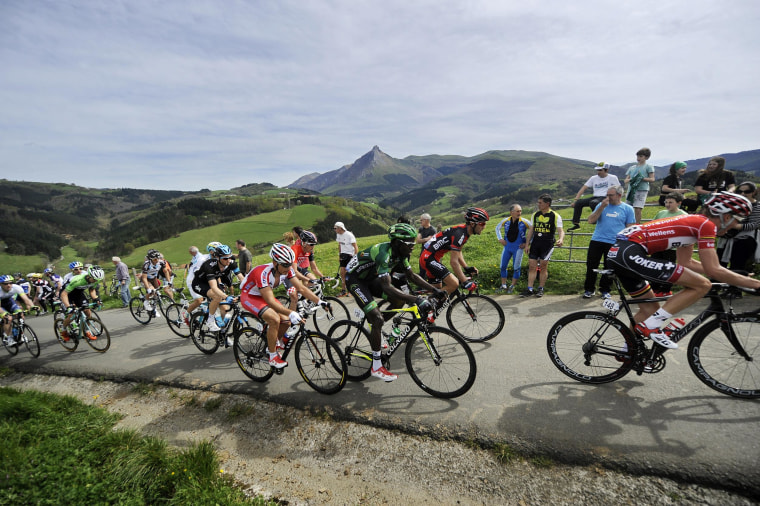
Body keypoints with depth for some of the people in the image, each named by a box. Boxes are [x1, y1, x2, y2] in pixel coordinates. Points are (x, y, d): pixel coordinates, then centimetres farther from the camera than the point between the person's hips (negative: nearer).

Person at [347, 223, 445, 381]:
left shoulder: (399, 252, -8)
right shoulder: (384, 253, -34)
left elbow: (412, 275, 3)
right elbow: (387, 288, -42)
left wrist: (434, 289, -6)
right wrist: (417, 300, -48)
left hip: (370, 278, 8)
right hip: (355, 279, -8)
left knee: (399, 300, -1)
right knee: (377, 318, -17)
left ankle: (374, 326, 20)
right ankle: (377, 367, -4)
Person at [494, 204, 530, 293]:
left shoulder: (524, 222, -11)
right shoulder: (505, 221, -3)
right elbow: (497, 228, 16)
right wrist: (500, 239, 6)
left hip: (518, 248, -3)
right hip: (507, 247, 3)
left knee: (516, 268, 2)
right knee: (503, 267, 6)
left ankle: (512, 286, 17)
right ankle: (503, 285, 19)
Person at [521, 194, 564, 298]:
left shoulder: (555, 216, -3)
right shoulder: (535, 215, 10)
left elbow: (560, 230, -10)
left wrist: (561, 239, -32)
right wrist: (527, 244, 7)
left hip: (547, 244, -4)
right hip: (535, 244, 4)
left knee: (543, 267, 1)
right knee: (532, 267, 1)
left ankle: (540, 289, 13)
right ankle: (529, 289, 6)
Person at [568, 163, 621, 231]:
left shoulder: (613, 178, 4)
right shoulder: (593, 178, 13)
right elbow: (584, 188, 8)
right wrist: (575, 200, -2)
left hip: (605, 198, -5)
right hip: (595, 197, 5)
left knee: (593, 203, -38)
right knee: (578, 203, -18)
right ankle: (576, 224, -14)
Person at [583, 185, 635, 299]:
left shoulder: (627, 208, 4)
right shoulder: (601, 205, 9)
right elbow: (591, 220, -1)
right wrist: (602, 207, -9)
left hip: (614, 243, -1)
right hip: (596, 240, 1)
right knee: (591, 265, 1)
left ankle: (605, 290, 22)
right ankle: (589, 289, 13)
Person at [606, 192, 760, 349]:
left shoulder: (692, 221, 24)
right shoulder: (706, 224, -3)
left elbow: (686, 262, 30)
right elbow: (713, 270, -7)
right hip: (630, 253, -10)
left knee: (650, 309, 23)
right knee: (703, 284, -7)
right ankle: (651, 326, -6)